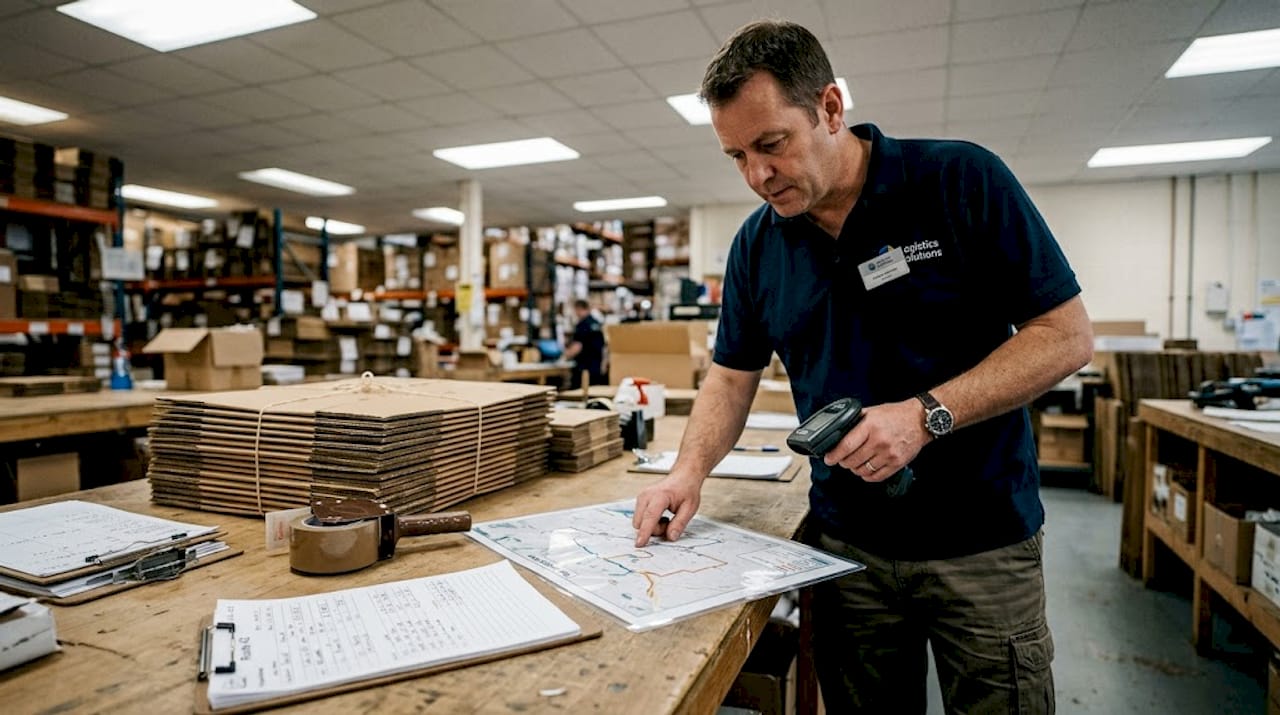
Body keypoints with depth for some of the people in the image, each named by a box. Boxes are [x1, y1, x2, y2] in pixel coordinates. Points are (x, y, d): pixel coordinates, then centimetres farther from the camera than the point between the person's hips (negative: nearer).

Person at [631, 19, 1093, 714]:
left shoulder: (962, 181, -12)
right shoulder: (756, 243, 1)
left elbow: (1067, 336, -10)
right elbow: (732, 375, 7)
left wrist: (928, 414, -22)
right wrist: (688, 472, -9)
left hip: (982, 542, -3)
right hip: (845, 543, 3)